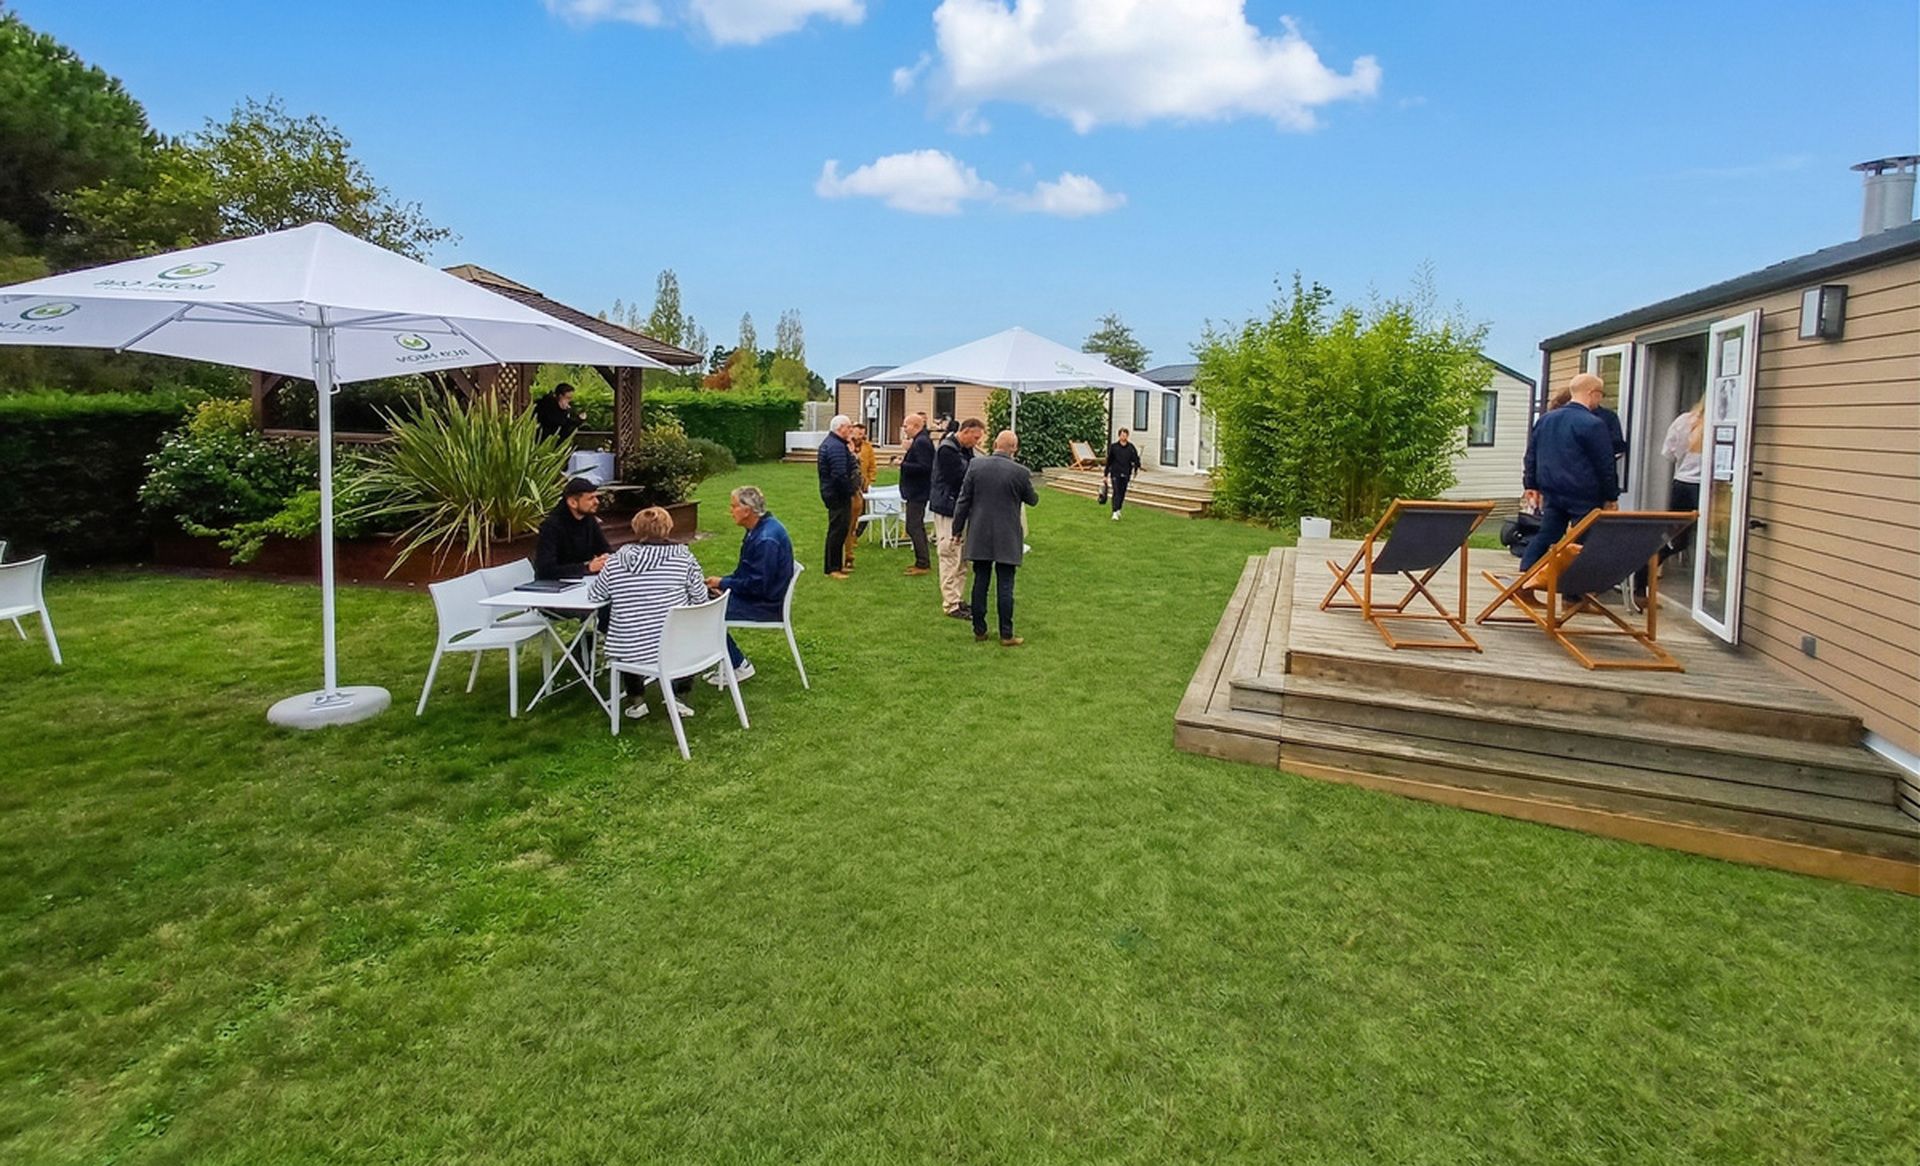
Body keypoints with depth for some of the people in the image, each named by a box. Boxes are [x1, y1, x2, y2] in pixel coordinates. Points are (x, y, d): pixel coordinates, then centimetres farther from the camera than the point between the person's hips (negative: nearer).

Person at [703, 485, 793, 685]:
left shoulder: (767, 539, -26)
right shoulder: (759, 530, 7)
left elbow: (758, 585, -26)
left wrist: (723, 583, -15)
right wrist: (722, 583, 2)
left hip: (766, 604, -10)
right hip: (756, 594, 10)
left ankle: (739, 665, 1)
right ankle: (727, 662, 14)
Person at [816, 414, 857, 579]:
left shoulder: (829, 442, 15)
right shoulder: (836, 447, -20)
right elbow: (840, 475, -27)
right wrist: (851, 490, -15)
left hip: (833, 493, 11)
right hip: (838, 495, -11)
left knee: (840, 529, 17)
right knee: (837, 530, -5)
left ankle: (837, 564, 25)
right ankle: (832, 568, 0)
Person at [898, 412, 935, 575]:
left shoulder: (921, 442, -18)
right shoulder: (919, 441, 14)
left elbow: (924, 467, -25)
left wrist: (903, 464, -21)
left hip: (917, 493, -11)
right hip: (916, 492, 11)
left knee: (913, 527, -9)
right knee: (917, 526, 16)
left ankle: (922, 564, -6)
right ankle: (922, 561, 23)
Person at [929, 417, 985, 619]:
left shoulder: (965, 449, 14)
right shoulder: (947, 450, -17)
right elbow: (962, 478, -21)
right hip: (947, 509, -10)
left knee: (962, 557, 14)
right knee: (951, 557, -5)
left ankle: (956, 599, 23)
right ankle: (951, 604, 0)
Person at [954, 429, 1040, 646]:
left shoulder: (975, 466, -3)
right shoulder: (1020, 472, -10)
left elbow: (963, 500, 1)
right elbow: (1032, 500, 5)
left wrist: (958, 527, 10)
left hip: (979, 536, 3)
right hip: (1006, 538, -3)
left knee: (980, 582, 10)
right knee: (1005, 586, 1)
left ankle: (979, 630, 17)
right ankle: (1006, 635, 5)